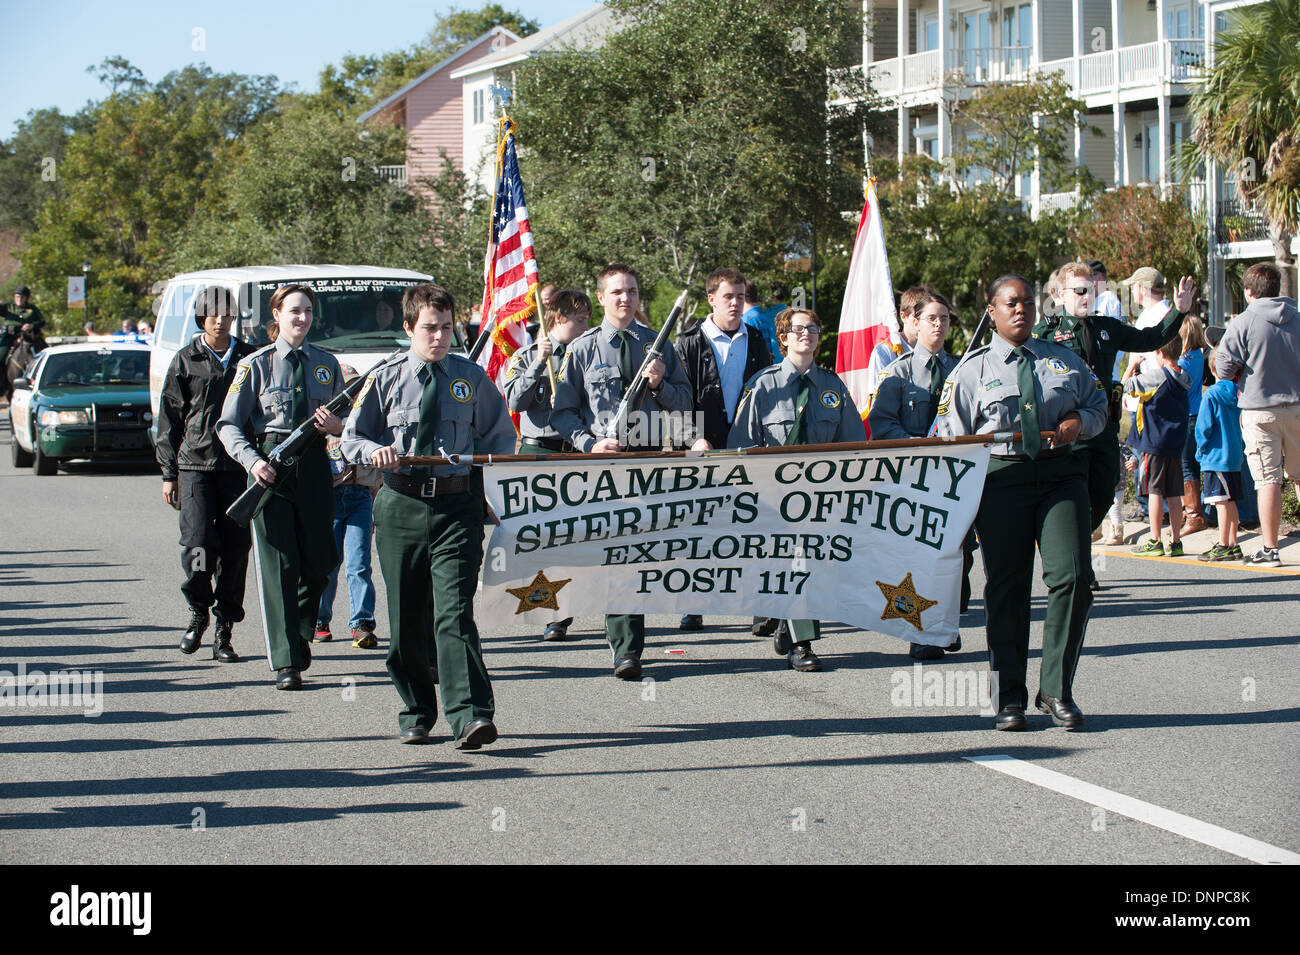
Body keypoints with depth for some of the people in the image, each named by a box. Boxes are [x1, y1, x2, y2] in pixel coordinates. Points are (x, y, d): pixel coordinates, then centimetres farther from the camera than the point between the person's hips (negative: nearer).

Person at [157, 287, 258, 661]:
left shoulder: (249, 358, 9)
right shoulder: (186, 361, 6)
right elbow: (169, 419, 8)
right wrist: (168, 473, 4)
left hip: (238, 466, 1)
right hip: (195, 465, -1)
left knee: (235, 549, 0)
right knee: (197, 542, -13)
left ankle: (224, 632, 8)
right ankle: (198, 612, 12)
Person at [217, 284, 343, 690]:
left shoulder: (326, 364, 12)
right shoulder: (256, 365, 3)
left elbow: (348, 422, 17)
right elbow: (229, 425, 1)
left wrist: (336, 425, -7)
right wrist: (252, 460, -15)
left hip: (314, 464, 3)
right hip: (270, 466, -3)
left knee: (319, 561, 4)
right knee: (278, 565, -6)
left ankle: (301, 635, 31)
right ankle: (285, 663, -5)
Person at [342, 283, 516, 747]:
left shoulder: (472, 378, 8)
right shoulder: (385, 380, 7)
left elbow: (500, 436, 16)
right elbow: (351, 438, 11)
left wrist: (489, 478, 0)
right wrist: (374, 450, -11)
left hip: (457, 505, -2)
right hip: (401, 506, 2)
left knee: (454, 613, -14)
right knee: (406, 619, 7)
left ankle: (470, 717, -22)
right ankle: (415, 714, 22)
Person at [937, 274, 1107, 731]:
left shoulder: (1063, 360, 17)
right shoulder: (973, 369, 9)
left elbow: (1099, 403, 24)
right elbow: (952, 438, 7)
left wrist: (1079, 421, 0)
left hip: (1061, 474, 2)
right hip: (1002, 477, -1)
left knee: (1071, 577, -11)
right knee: (1005, 586, -1)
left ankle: (1057, 690, 0)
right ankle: (1010, 696, 8)